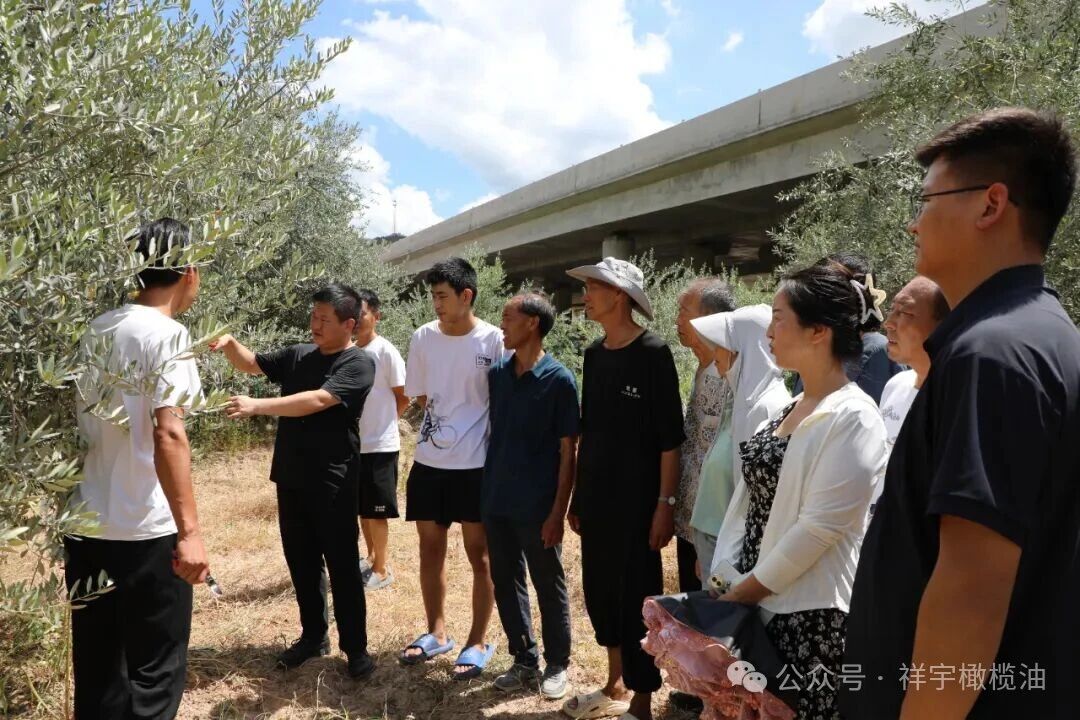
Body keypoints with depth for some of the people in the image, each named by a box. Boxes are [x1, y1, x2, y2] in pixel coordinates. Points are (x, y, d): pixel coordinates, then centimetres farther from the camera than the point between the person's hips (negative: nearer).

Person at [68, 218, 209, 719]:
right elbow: (167, 435, -22)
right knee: (155, 673, 7)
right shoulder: (167, 334, -13)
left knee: (97, 671, 17)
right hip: (148, 532, -7)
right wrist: (189, 530, -22)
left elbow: (82, 420, 16)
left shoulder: (97, 330, 9)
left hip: (86, 527, 7)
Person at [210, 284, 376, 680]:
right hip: (291, 478, 7)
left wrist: (257, 405, -29)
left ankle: (356, 648, 14)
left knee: (342, 565, 1)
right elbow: (251, 364, 18)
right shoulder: (298, 355, 9)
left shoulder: (358, 363, -12)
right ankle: (313, 636, 31)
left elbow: (317, 400, -24)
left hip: (332, 482, -6)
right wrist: (230, 344, -3)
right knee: (301, 562, 15)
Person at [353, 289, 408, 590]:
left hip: (380, 445, -6)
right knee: (361, 508, 16)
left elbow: (402, 398, -7)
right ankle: (371, 558, 32)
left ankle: (381, 570, 13)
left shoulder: (386, 352, -12)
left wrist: (381, 422, 4)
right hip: (354, 443, 6)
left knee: (376, 510, 1)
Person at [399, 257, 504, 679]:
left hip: (476, 464, -4)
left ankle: (478, 642, 22)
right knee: (430, 547, 14)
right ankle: (437, 632, 32)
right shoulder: (423, 338, 1)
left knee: (479, 553, 7)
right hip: (429, 462, 4)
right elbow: (421, 397, 12)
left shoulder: (494, 341, -9)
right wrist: (443, 428, 2)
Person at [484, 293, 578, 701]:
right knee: (506, 584, 14)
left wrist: (558, 511, -12)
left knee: (549, 587, 9)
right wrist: (485, 490, 10)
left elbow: (568, 451, -8)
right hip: (496, 501, 5)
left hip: (537, 506, -5)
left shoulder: (559, 379, -10)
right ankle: (525, 661, 30)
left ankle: (557, 666, 26)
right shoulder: (496, 374, 5)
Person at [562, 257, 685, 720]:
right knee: (600, 591, 15)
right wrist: (578, 494, 14)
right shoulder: (595, 354, 8)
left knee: (636, 597, 3)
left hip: (637, 500, -7)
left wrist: (665, 502, -15)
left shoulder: (653, 353, -11)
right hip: (596, 498, 7)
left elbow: (669, 437, -13)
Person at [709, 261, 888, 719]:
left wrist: (744, 590, -14)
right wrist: (726, 578, 4)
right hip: (755, 606, 7)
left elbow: (819, 526, -20)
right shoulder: (789, 408, 9)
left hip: (812, 616, -7)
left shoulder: (853, 417, -16)